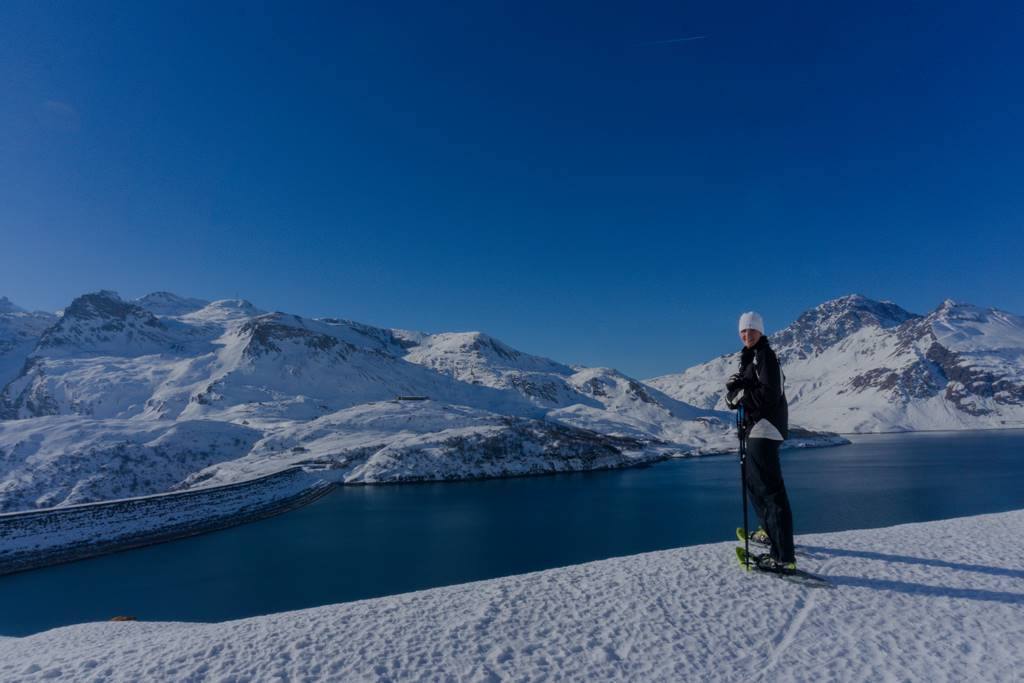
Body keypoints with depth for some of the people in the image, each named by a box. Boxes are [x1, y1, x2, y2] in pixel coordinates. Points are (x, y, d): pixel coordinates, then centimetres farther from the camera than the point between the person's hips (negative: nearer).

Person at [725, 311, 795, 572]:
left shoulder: (764, 356, -12)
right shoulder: (750, 357, 17)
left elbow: (769, 395, -21)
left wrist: (738, 391, -13)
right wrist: (737, 388, -4)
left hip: (765, 428, -11)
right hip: (758, 428, 11)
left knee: (769, 488, -13)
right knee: (754, 481, 25)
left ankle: (784, 558, -13)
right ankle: (770, 530, 44)